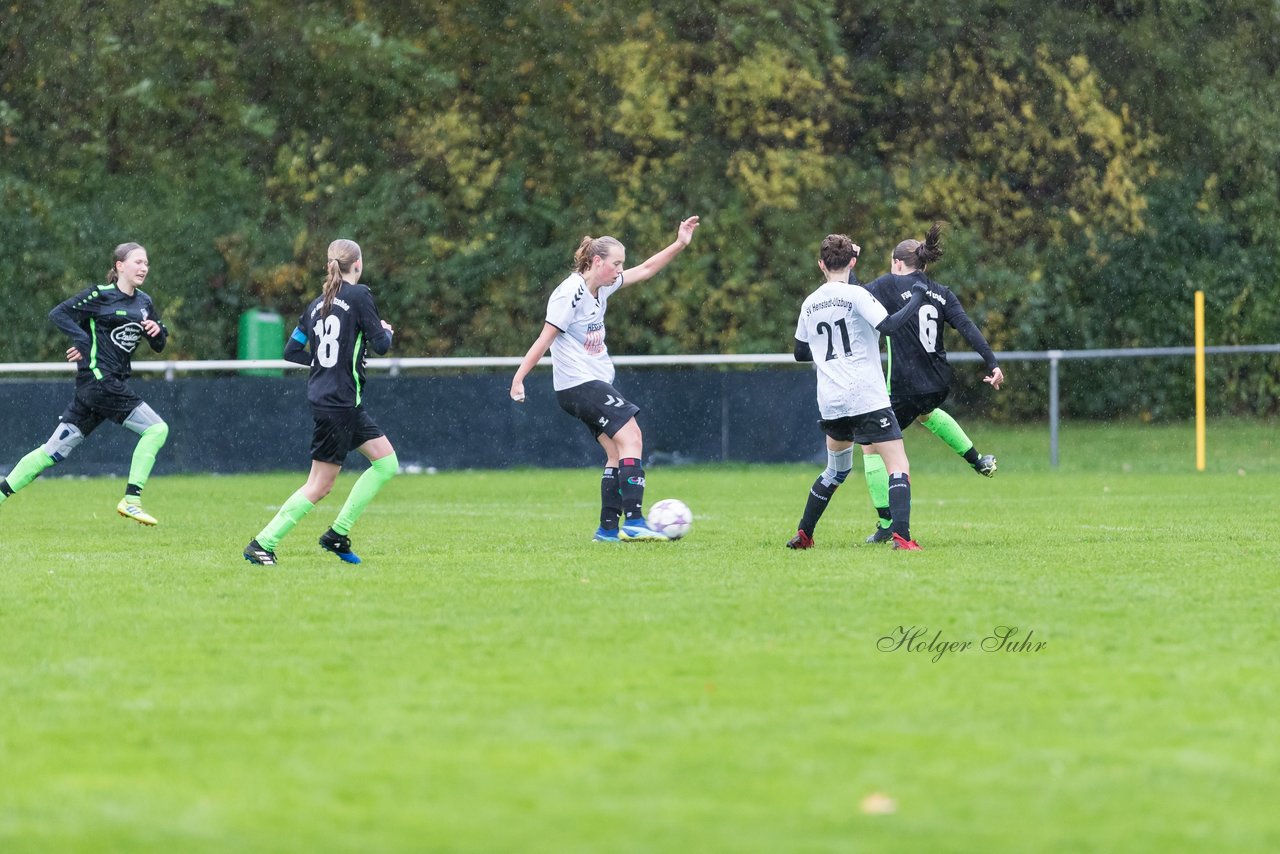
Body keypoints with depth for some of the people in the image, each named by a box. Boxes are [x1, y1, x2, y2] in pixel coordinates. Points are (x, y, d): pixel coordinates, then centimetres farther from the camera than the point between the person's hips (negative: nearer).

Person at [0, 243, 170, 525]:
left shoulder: (144, 303, 16)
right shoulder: (100, 295, -5)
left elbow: (158, 346, 21)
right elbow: (57, 313, -9)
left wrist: (157, 331, -1)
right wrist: (83, 339, -20)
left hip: (115, 384, 8)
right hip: (98, 380, -8)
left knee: (54, 451, 8)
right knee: (156, 429, -14)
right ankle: (131, 500, -14)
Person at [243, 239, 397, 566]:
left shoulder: (317, 304, 10)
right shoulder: (359, 295, -11)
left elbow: (291, 351, 13)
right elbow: (380, 345, -12)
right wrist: (387, 331, 10)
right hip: (339, 403, -9)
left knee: (387, 464, 12)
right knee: (319, 485, -5)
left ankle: (337, 534, 11)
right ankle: (262, 544, -5)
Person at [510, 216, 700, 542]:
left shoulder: (602, 287, 10)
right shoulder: (571, 293, -16)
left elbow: (646, 270, 20)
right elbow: (544, 340, -16)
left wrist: (679, 244, 13)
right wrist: (518, 379, -18)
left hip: (597, 383, 10)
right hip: (578, 383, -10)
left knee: (617, 452, 5)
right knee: (631, 438, -17)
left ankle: (608, 529, 6)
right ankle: (632, 522, -22)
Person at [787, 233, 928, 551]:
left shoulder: (809, 304, 11)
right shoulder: (855, 295, -8)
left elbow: (800, 353, 21)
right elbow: (888, 325, -19)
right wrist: (916, 299, -6)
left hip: (830, 403, 6)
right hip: (868, 399, -6)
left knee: (836, 469, 27)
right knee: (899, 468, -8)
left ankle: (803, 534, 29)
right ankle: (901, 536, -26)